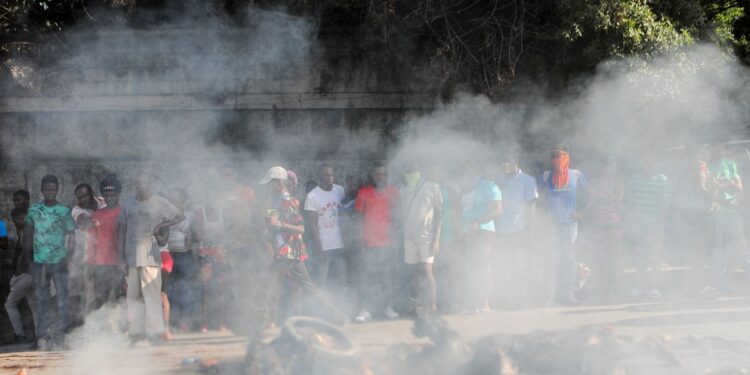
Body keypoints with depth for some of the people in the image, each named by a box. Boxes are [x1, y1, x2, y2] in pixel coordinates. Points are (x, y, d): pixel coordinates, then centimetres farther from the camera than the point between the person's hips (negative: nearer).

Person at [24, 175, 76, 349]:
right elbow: (28, 234, 14)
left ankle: (60, 334, -2)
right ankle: (42, 335, 7)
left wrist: (67, 258, -9)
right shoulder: (34, 210, 6)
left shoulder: (64, 211, 0)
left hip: (59, 262, -2)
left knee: (62, 298, -4)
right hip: (39, 262, 2)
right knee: (41, 300, 4)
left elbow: (71, 237, 1)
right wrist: (27, 254, 6)